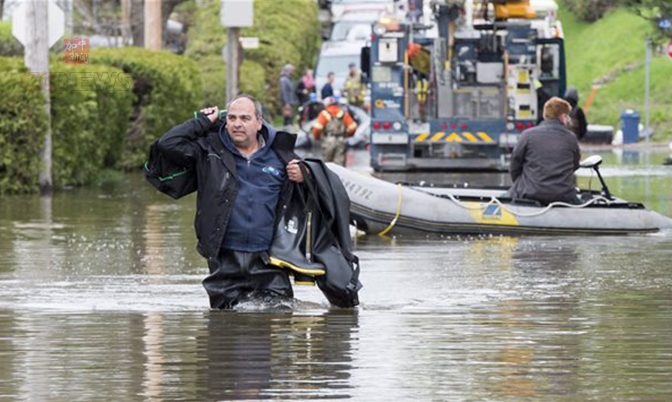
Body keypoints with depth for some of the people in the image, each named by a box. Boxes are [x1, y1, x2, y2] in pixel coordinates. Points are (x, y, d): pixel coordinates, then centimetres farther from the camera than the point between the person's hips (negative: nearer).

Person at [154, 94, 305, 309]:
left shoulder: (280, 155, 11)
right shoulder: (210, 150, 8)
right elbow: (168, 144, -4)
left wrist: (303, 177, 0)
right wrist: (203, 121, 5)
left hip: (267, 261, 0)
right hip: (225, 260, 0)